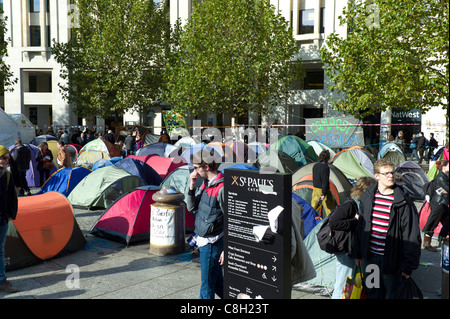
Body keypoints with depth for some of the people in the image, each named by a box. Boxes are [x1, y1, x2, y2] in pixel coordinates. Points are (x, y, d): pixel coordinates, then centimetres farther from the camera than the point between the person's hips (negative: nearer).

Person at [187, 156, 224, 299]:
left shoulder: (221, 188, -22)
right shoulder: (205, 183, 7)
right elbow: (191, 208, 10)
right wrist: (192, 185, -3)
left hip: (211, 243, -9)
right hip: (204, 240, 9)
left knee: (207, 283, 5)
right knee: (216, 280, 21)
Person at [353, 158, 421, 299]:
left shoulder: (403, 202, -12)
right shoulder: (367, 197, 1)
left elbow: (412, 236, -10)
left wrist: (408, 266, -10)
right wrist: (357, 253, 11)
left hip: (391, 259, -4)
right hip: (369, 257, 4)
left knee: (390, 294, 10)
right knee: (371, 293, 18)